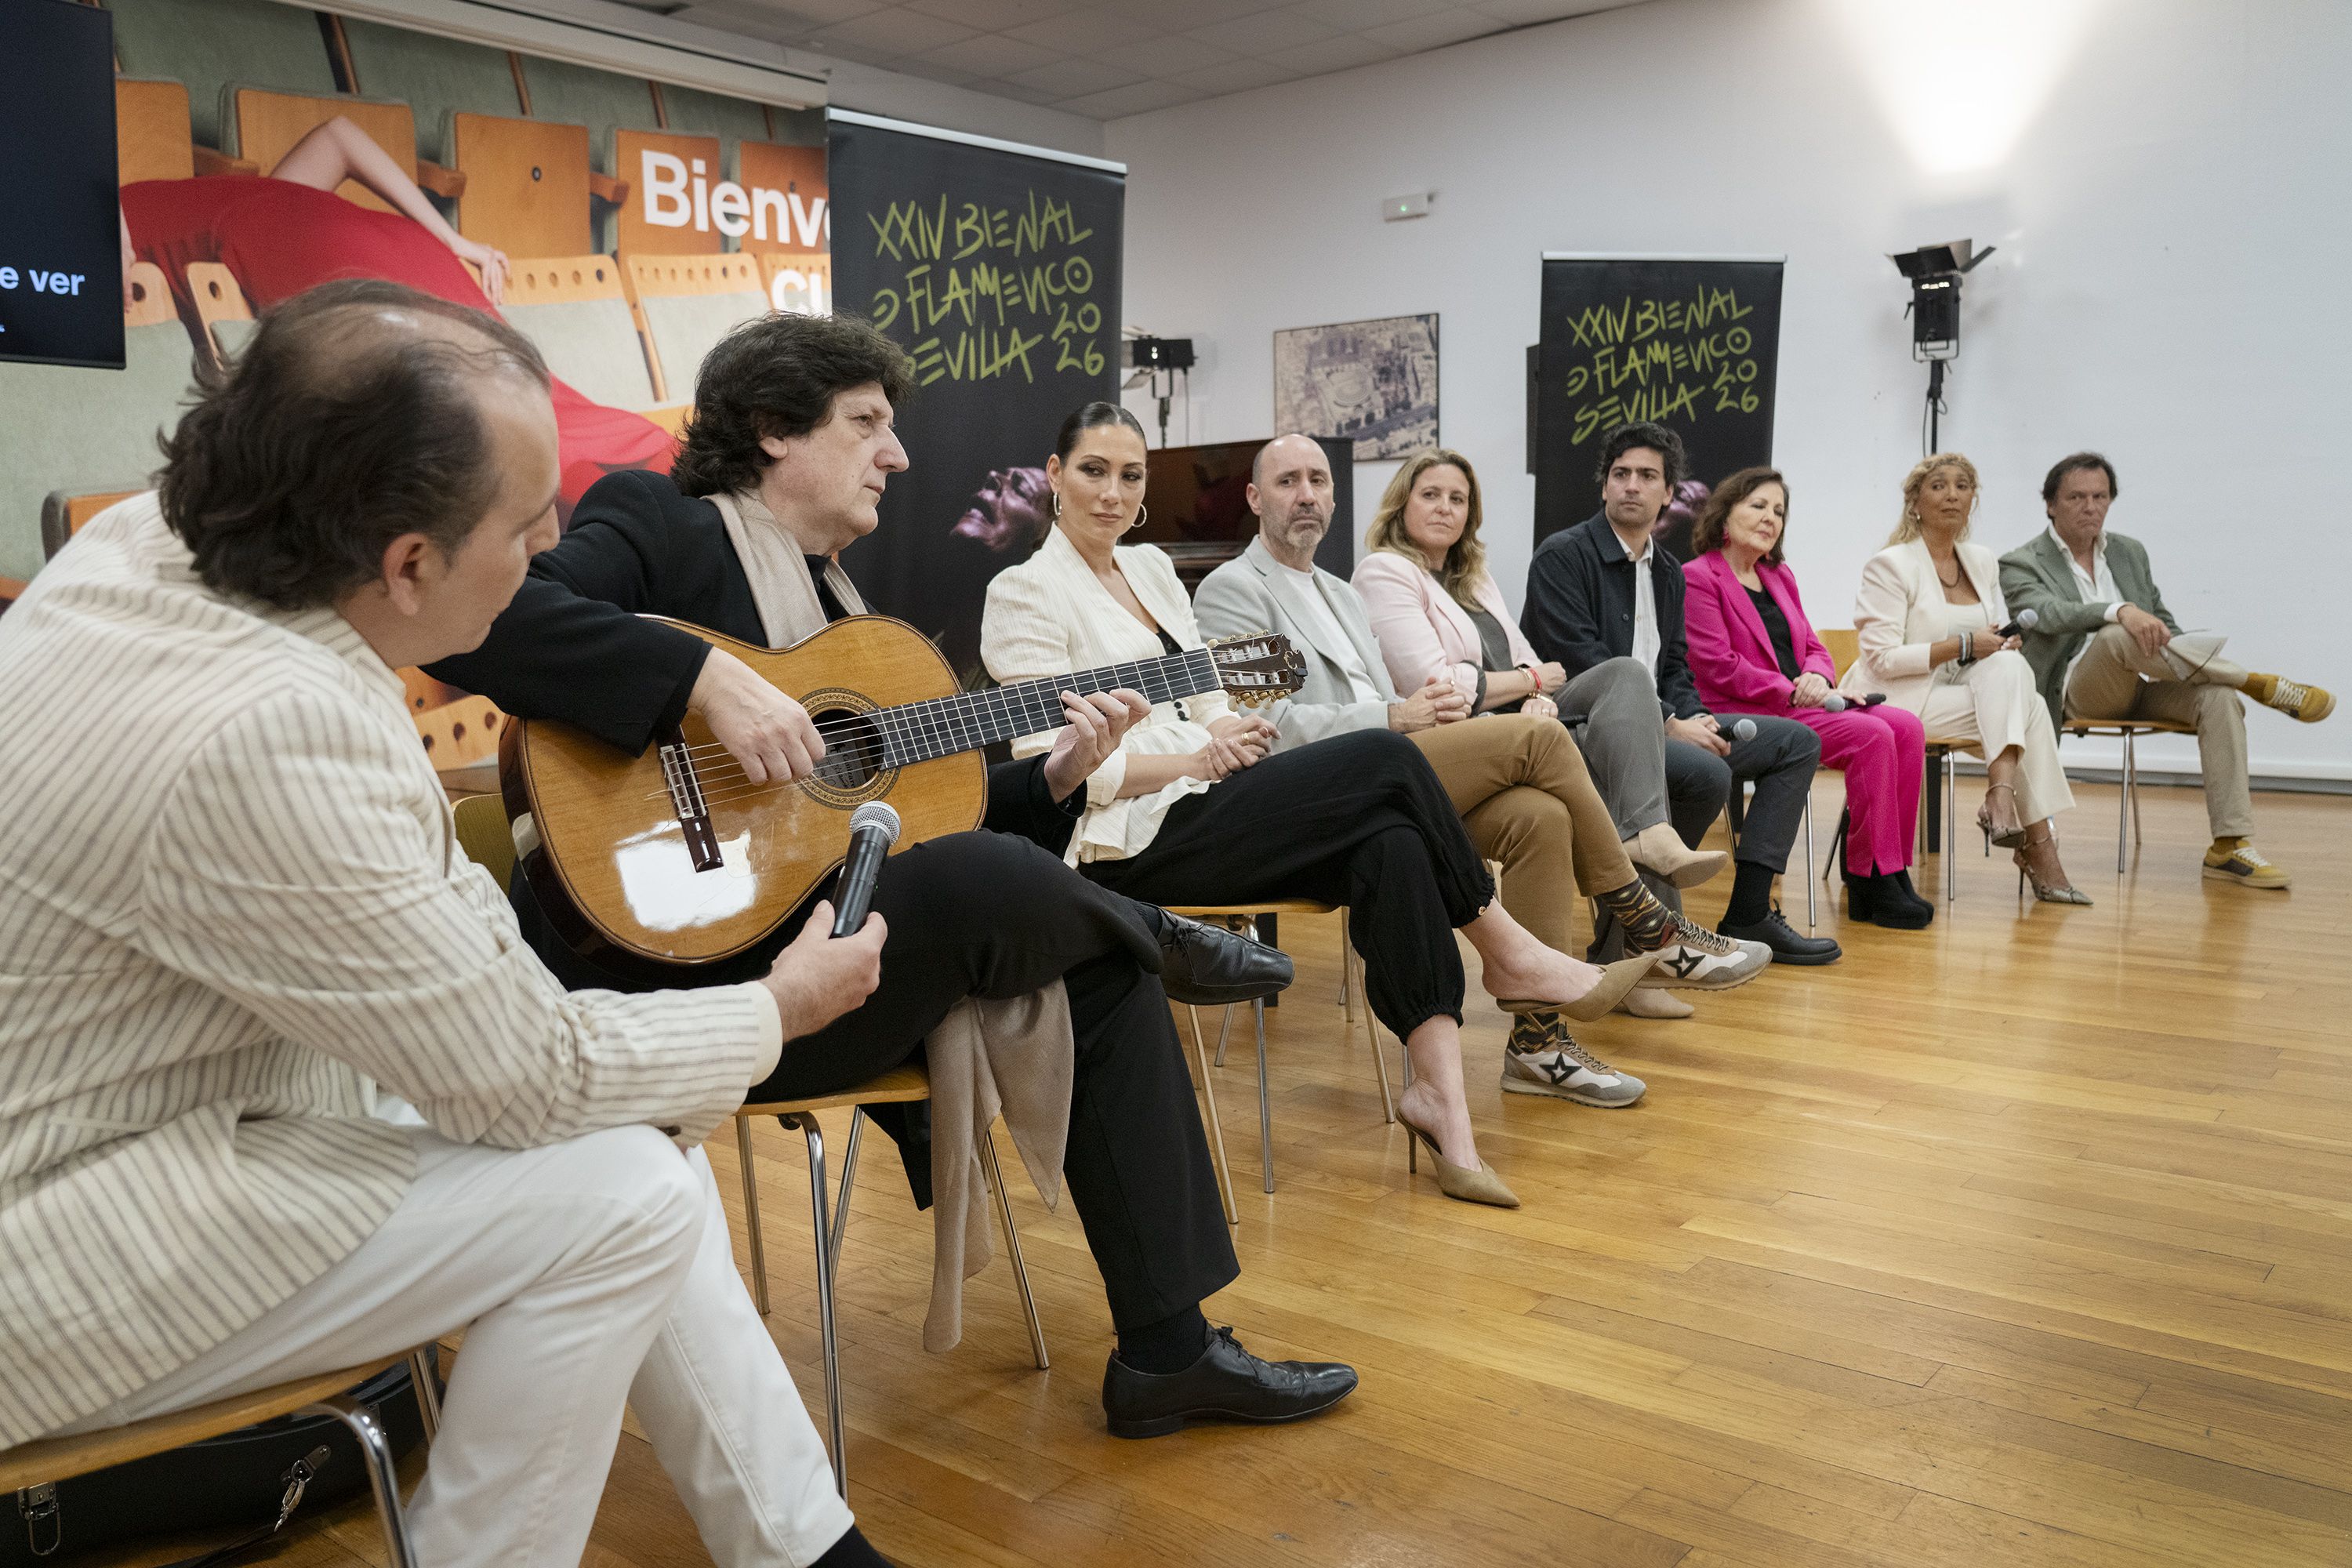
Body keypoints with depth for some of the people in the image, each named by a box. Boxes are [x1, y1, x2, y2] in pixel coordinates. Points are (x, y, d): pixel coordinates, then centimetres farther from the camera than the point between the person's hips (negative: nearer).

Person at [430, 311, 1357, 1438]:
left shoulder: (837, 599, 20)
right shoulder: (655, 523, -3)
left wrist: (1054, 775, 3)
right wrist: (709, 679, -28)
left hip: (827, 948, 9)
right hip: (676, 977, -9)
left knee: (1107, 977, -2)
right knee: (984, 880, -30)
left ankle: (1168, 1349, 5)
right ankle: (1166, 937, 6)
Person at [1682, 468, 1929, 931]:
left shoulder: (1780, 576, 23)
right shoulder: (1697, 577, -3)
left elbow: (1814, 648, 20)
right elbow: (1718, 668, -12)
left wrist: (1816, 677, -5)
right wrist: (1791, 691, -16)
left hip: (1798, 703, 8)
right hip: (1746, 715, -8)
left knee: (1907, 727, -14)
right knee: (1872, 736, -25)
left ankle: (1893, 871, -14)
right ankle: (1869, 880, -16)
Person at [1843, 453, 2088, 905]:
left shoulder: (1982, 561, 14)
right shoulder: (1889, 565, -6)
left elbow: (1999, 640, 18)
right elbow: (1882, 659, -14)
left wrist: (2005, 642, -8)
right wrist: (1963, 645, -20)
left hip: (1967, 694, 6)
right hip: (1899, 700, -6)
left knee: (2011, 665, -26)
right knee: (2028, 707, -24)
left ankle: (2001, 794, -33)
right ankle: (2039, 845, -24)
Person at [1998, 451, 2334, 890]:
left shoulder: (2130, 552, 18)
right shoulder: (2020, 566, 0)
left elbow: (2163, 624, 22)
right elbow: (2050, 614, -21)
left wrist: (2194, 664, 2)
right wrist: (2120, 611, -39)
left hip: (2141, 688, 5)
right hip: (2077, 693, -5)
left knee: (2218, 697, -25)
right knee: (2117, 634, -35)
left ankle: (2231, 846, -28)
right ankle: (2259, 684, -22)